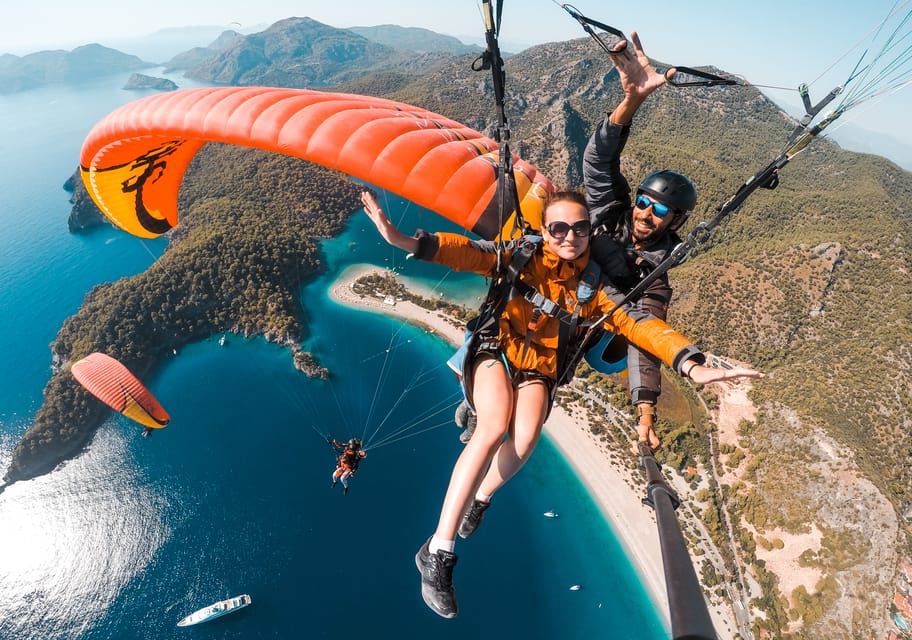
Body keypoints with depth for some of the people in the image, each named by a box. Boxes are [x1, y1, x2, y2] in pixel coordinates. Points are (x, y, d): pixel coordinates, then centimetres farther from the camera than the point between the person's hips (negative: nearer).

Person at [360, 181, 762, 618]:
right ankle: (437, 553, -15)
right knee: (494, 429, -28)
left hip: (539, 369, 3)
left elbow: (638, 323, -11)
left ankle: (480, 498, 12)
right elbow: (467, 252, -21)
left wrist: (692, 365, -26)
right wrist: (404, 240, -36)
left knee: (524, 439, -24)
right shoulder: (523, 256, -8)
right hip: (496, 350, -2)